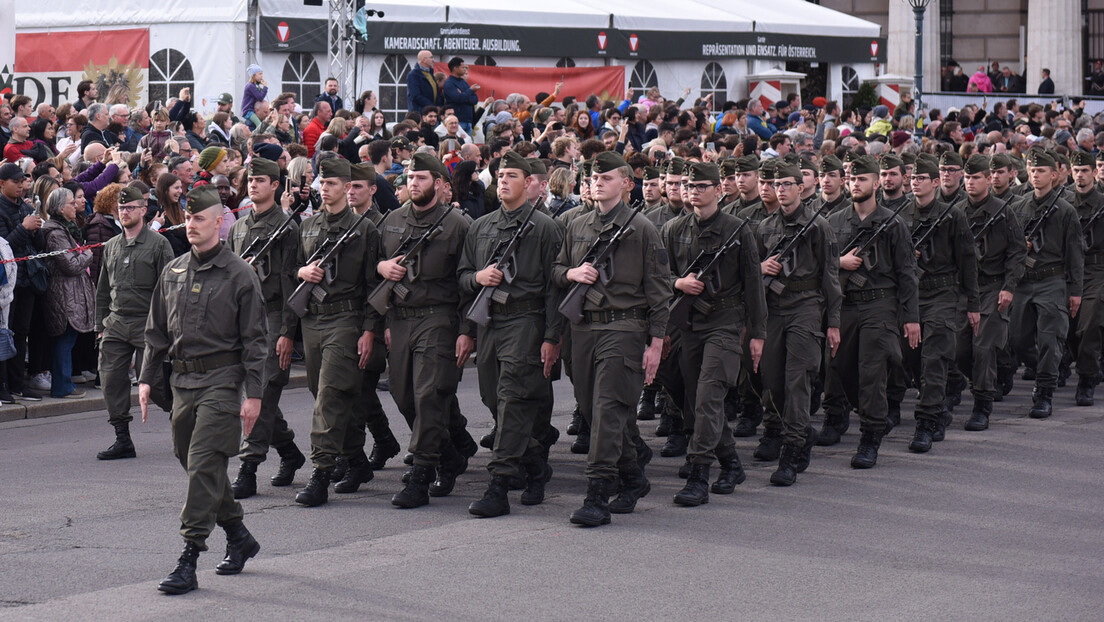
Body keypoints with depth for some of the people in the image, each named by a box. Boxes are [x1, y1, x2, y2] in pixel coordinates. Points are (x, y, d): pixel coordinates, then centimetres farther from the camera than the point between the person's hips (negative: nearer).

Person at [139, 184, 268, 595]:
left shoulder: (239, 275, -4)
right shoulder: (173, 272, 12)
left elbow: (254, 340, -5)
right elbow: (157, 331, 19)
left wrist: (253, 394, -10)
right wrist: (146, 378, 11)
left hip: (221, 380, -6)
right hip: (183, 380, 7)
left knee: (204, 465, -13)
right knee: (192, 463, 11)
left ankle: (189, 561, -13)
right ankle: (239, 537, 29)